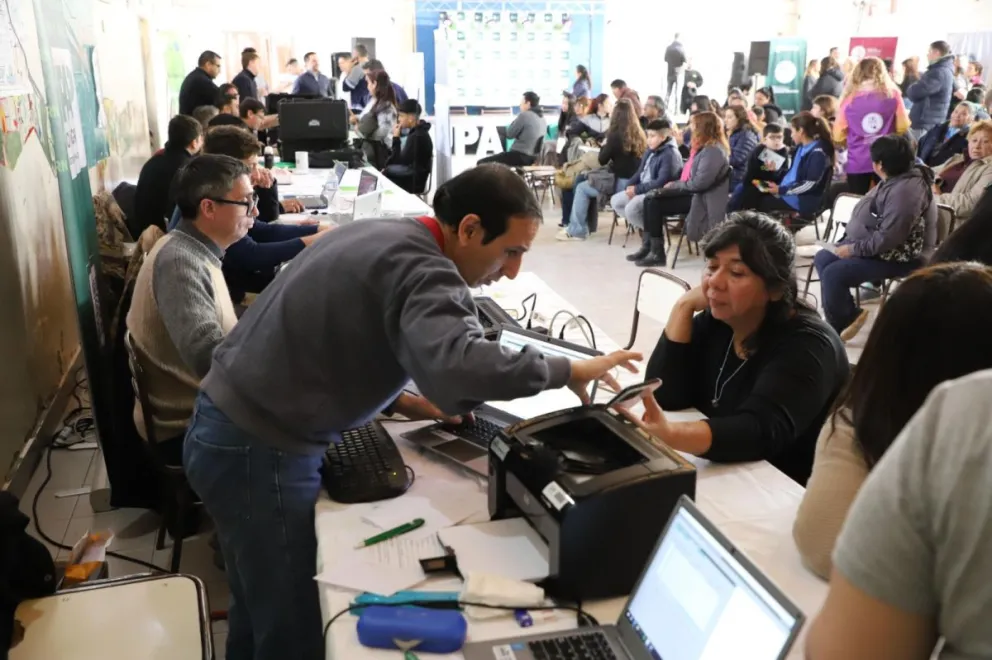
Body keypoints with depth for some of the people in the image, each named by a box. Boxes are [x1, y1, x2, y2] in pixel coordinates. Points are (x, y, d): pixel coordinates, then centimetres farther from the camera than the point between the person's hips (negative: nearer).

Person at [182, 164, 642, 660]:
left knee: (260, 610, 23)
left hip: (227, 425, 9)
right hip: (258, 449, -9)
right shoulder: (424, 270, -21)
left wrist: (401, 400, 7)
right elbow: (457, 367, -40)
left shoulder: (380, 233, 9)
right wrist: (568, 371, -25)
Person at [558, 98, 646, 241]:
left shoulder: (616, 135, -12)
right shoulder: (639, 134, 8)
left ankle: (576, 231, 6)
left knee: (582, 187, 7)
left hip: (622, 182, -8)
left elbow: (602, 160, -5)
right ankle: (584, 225, 22)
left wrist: (604, 146, 11)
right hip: (634, 180, 8)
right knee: (588, 182, 22)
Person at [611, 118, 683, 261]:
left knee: (631, 208, -31)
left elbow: (661, 182, -25)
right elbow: (640, 172, 18)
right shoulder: (650, 151, 13)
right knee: (615, 201, 5)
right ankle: (645, 227, 2)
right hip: (643, 190, 10)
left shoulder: (670, 154, -17)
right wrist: (630, 186, -2)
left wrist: (637, 189, -23)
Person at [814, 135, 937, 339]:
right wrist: (851, 243, 6)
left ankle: (837, 327, 1)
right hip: (874, 245, 11)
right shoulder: (895, 180, 7)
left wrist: (853, 249, -20)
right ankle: (850, 315, 9)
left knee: (833, 274, -20)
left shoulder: (905, 190, -26)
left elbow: (887, 238, -29)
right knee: (822, 258, 5)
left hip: (898, 257, -11)